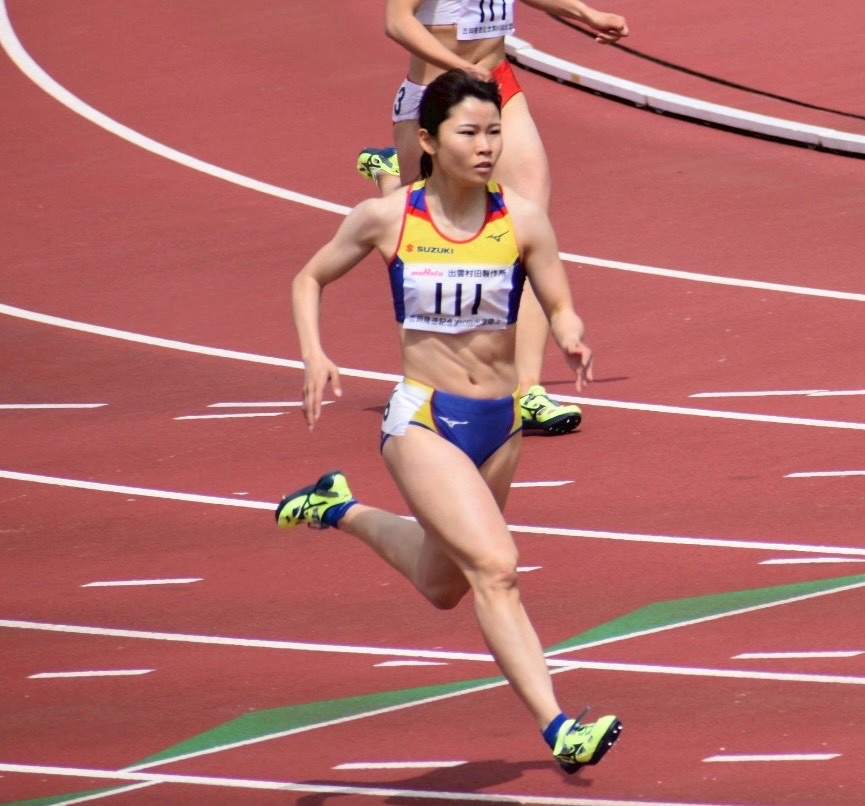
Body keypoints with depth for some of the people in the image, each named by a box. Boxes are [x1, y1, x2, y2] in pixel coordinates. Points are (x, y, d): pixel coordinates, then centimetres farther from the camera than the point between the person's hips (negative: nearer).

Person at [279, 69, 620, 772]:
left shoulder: (523, 221, -6)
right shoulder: (386, 219, -8)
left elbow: (560, 309, -2)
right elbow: (310, 279, 7)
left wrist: (573, 340, -25)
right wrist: (314, 355, -9)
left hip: (500, 422, 4)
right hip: (421, 422, -4)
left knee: (443, 587, 23)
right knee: (495, 567, -22)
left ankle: (343, 510, 49)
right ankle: (557, 728, -23)